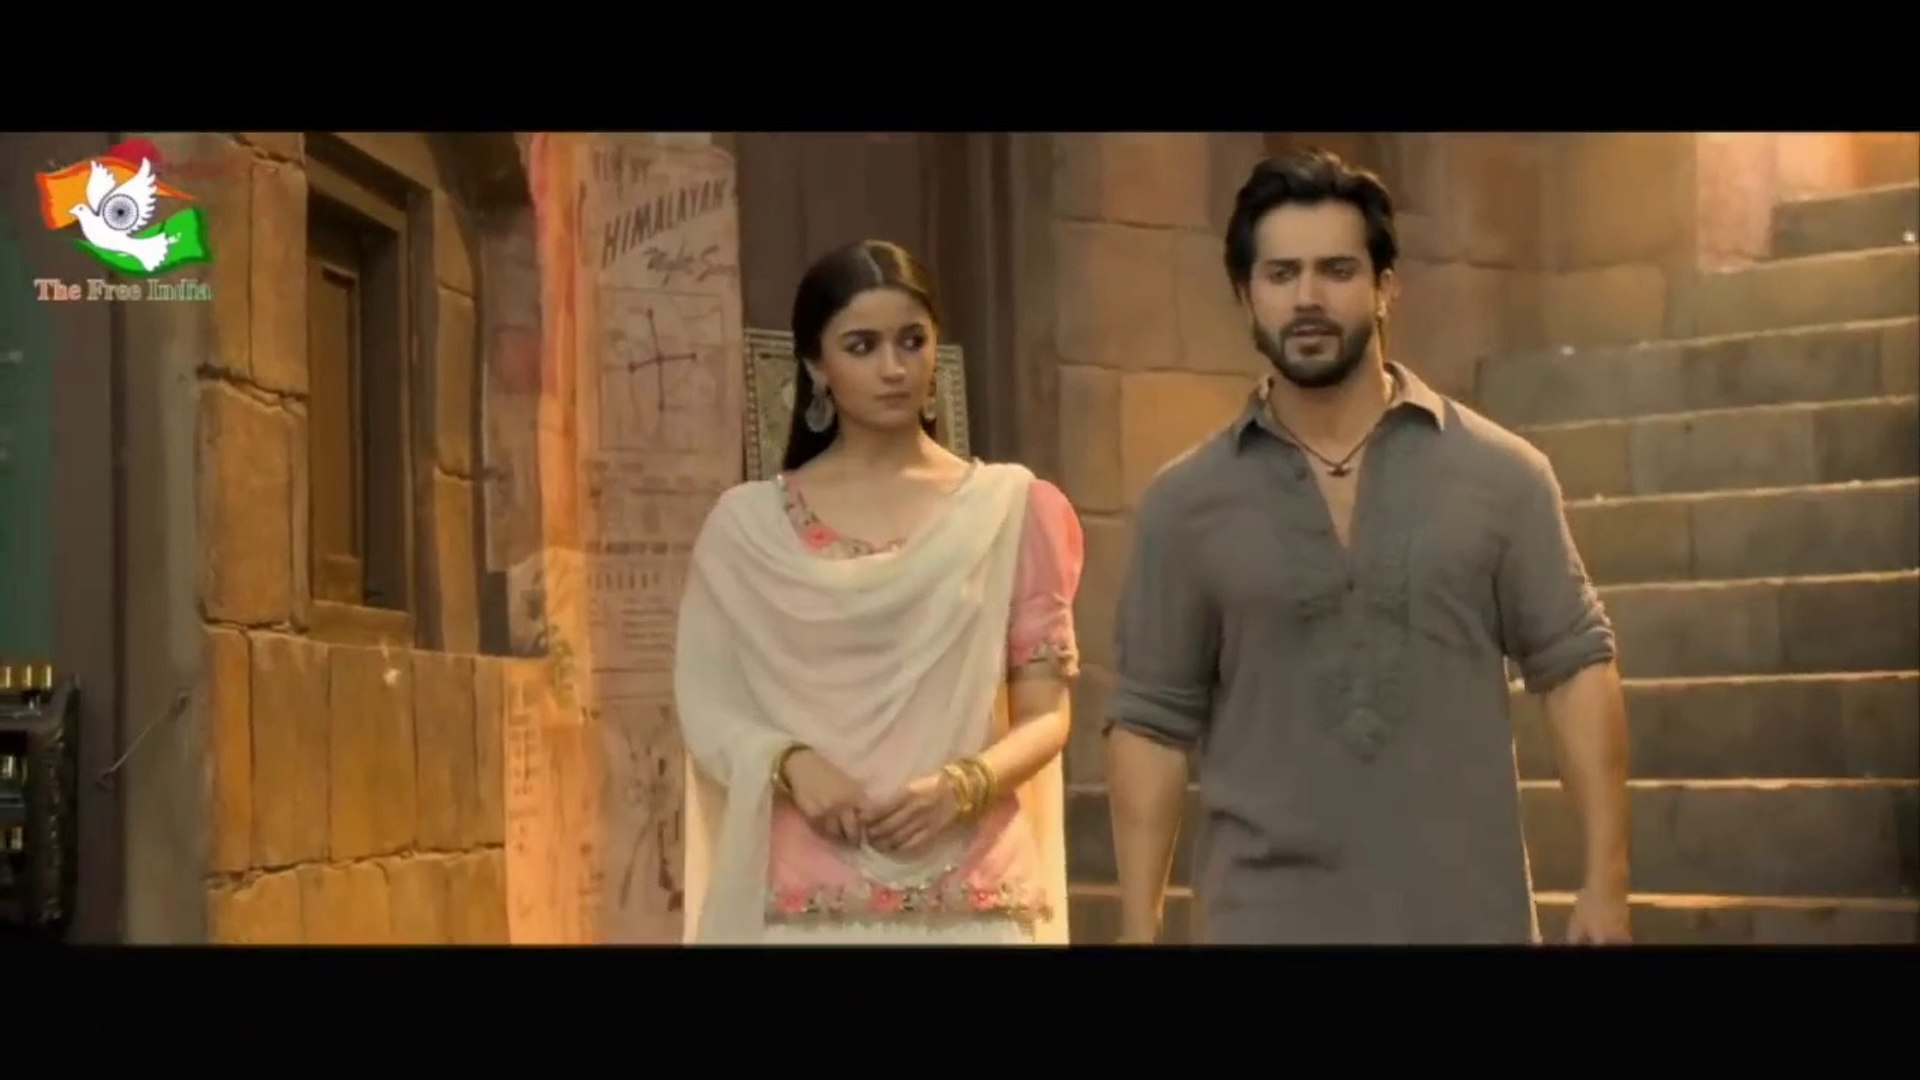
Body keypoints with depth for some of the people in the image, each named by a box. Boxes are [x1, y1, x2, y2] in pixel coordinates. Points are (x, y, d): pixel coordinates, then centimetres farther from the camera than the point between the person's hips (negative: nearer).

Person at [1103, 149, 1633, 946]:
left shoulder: (1500, 474, 2)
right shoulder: (1186, 502, 2)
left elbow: (1574, 666, 3)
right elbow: (1151, 720, 3)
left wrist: (1605, 878, -4)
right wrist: (1138, 925, -2)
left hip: (1468, 913, 1)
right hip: (1269, 917, 0)